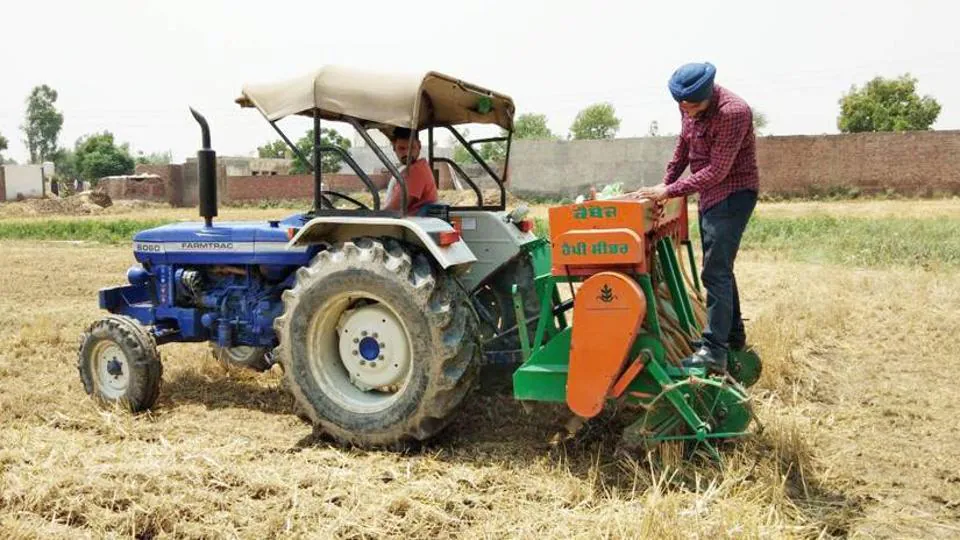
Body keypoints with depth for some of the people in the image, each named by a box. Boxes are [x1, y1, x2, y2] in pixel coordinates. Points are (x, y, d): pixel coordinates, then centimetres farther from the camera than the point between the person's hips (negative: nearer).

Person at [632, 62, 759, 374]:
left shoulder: (732, 112, -25)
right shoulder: (689, 108, 1)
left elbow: (717, 171, -26)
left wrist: (669, 191, -25)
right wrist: (664, 184, 8)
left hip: (733, 194, -9)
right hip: (709, 194, 9)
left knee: (716, 271, -14)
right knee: (719, 268, 16)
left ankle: (714, 352, -13)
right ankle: (734, 336, 30)